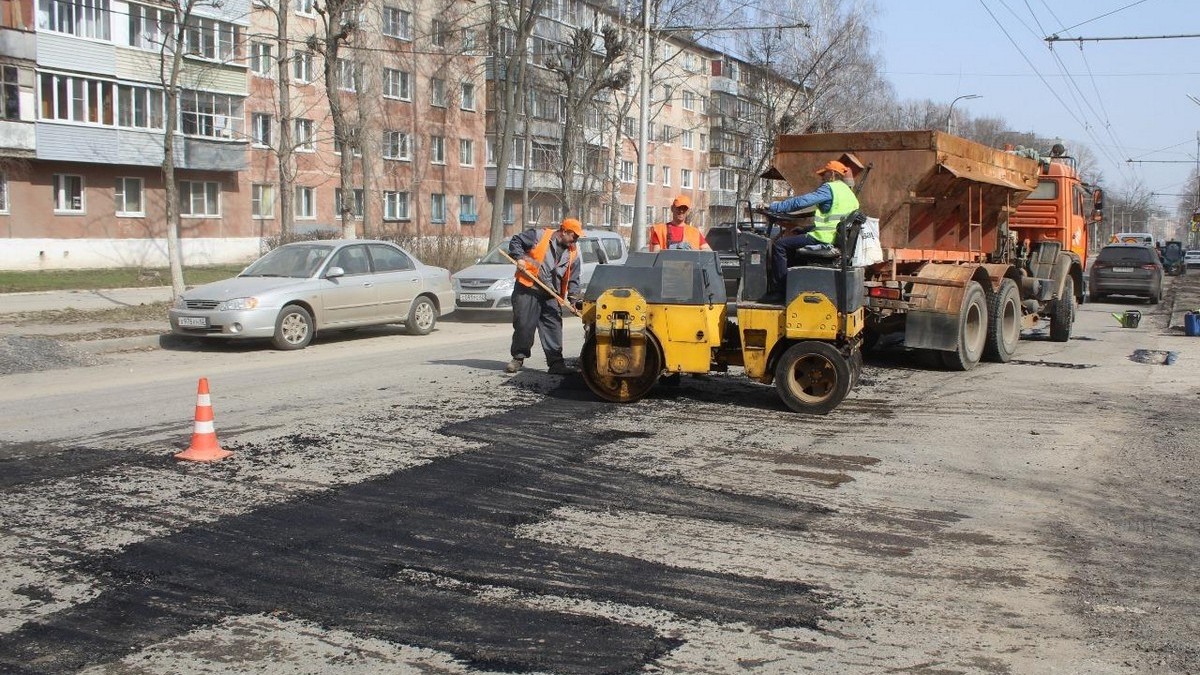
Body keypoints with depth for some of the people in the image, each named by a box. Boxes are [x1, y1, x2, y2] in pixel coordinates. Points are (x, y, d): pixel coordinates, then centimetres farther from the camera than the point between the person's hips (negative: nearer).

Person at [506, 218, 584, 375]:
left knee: (553, 327, -1)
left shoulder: (573, 254, 9)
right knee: (523, 325, 0)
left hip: (551, 296, 4)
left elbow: (573, 280, 11)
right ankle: (518, 358, 15)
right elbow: (516, 241, 1)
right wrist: (519, 258, -14)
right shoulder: (539, 236, -4)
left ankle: (556, 362, 2)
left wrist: (574, 299, -1)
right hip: (528, 289, -4)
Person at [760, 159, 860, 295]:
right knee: (795, 237, 30)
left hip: (824, 238, -10)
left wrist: (773, 207, -11)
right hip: (838, 238, 10)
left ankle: (779, 291, -10)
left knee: (779, 245, -7)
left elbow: (800, 202, -16)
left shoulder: (830, 188, -8)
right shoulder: (849, 192, 21)